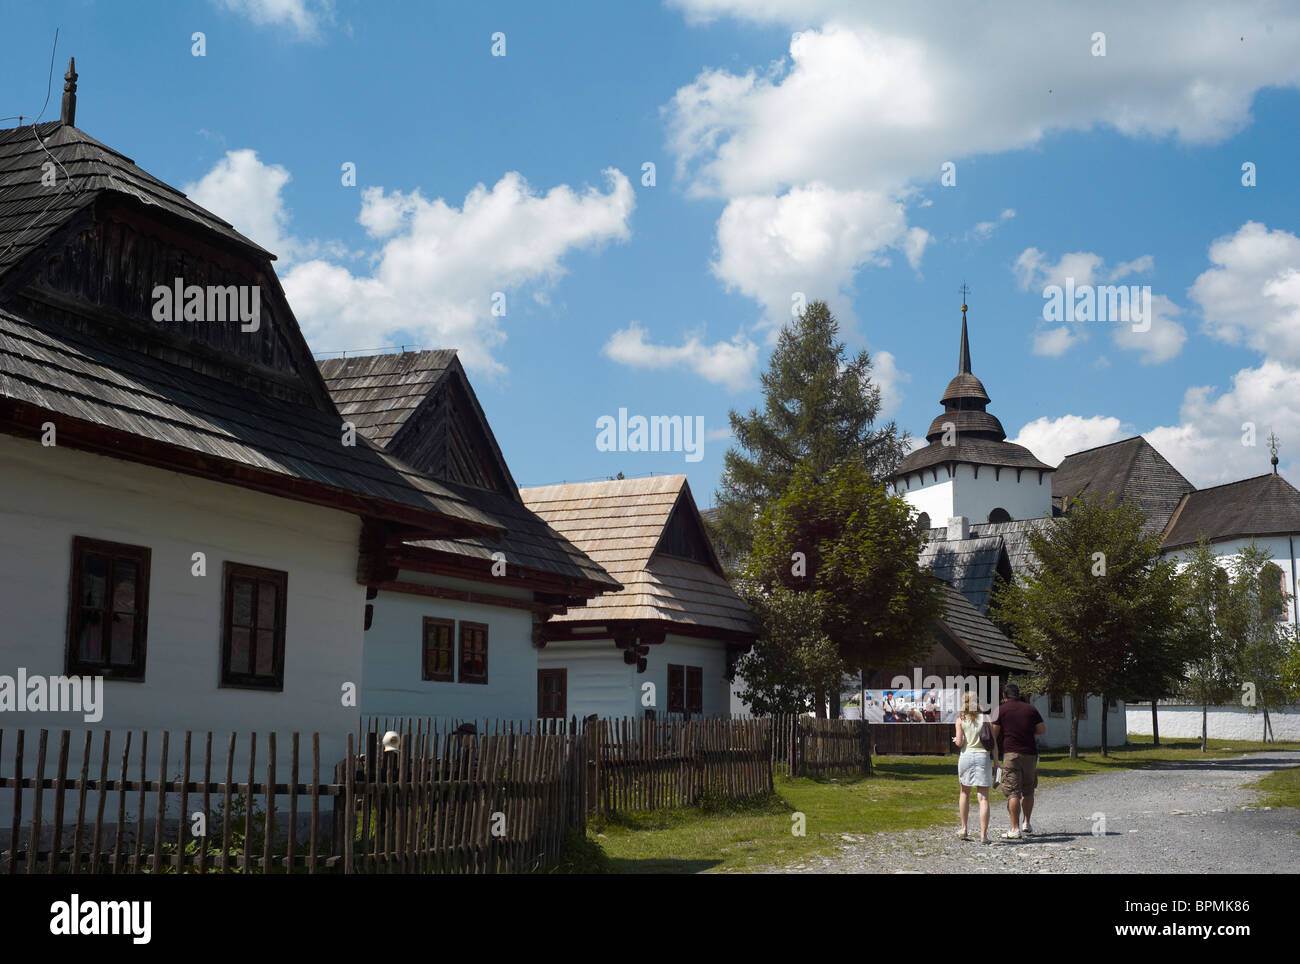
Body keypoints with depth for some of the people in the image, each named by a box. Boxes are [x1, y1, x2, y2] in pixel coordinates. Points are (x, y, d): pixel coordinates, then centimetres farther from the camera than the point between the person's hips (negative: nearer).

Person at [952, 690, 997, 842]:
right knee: (983, 797, -2)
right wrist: (996, 762, 3)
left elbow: (959, 743, -6)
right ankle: (983, 834, -9)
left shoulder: (960, 720, 2)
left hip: (966, 756, 1)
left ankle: (964, 829, 23)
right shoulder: (985, 718, 3)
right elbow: (993, 743, -1)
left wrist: (955, 739, 16)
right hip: (983, 756, -1)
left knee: (965, 793, 21)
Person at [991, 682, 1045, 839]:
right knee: (1028, 791, 19)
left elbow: (993, 733, -6)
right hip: (1030, 753, 4)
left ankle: (1015, 829, -10)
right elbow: (1042, 729, 12)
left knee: (1013, 793, -6)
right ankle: (1027, 824, 24)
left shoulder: (1000, 710, 0)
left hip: (1010, 753, -3)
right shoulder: (1030, 708, 10)